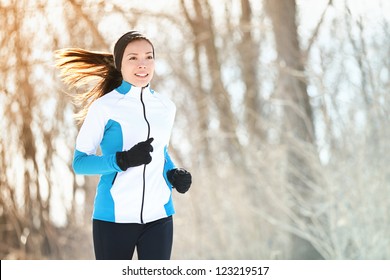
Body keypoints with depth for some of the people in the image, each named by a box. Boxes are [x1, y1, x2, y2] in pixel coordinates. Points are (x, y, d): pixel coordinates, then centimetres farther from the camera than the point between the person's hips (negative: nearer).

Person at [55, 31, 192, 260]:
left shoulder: (166, 107, 10)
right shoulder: (104, 107, -7)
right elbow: (80, 162, -7)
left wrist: (174, 174, 4)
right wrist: (124, 160, -21)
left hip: (158, 216, 4)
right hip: (115, 217, -4)